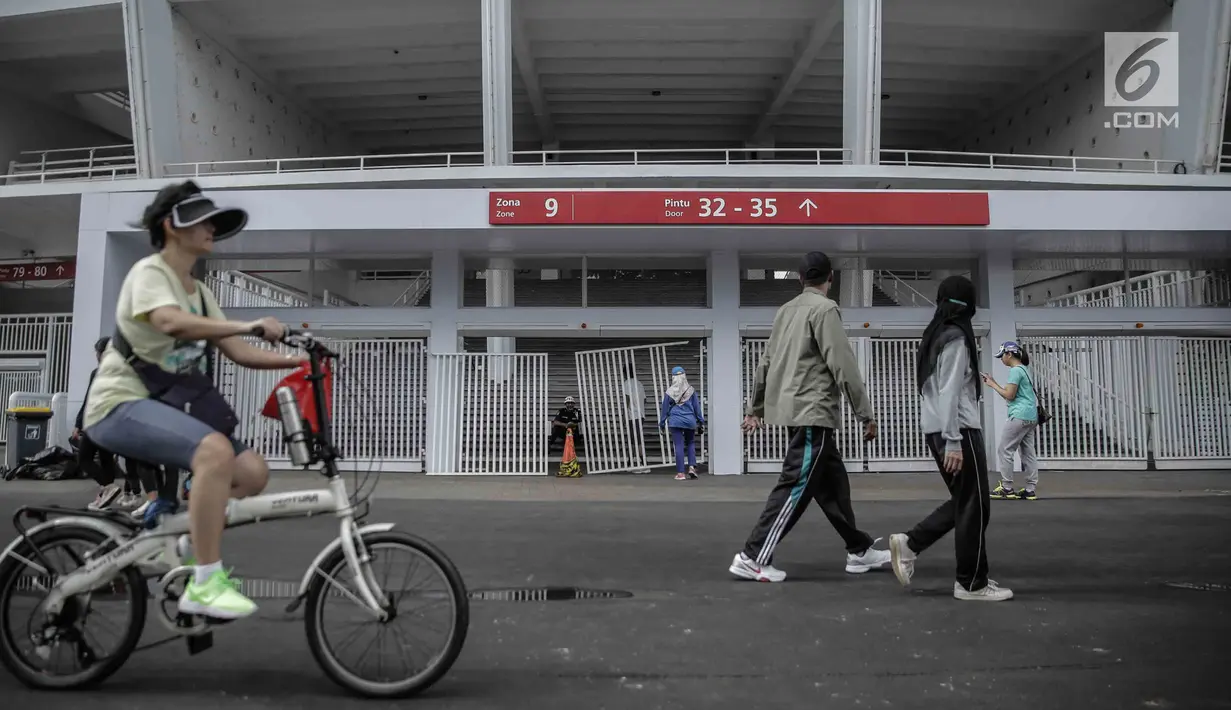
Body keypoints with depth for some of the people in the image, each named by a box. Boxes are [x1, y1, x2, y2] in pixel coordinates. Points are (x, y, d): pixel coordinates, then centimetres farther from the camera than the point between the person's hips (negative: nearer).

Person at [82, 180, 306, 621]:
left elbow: (239, 353, 6)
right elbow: (171, 322, -32)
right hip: (121, 404, -8)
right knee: (215, 450, -34)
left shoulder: (199, 292, 15)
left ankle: (186, 545, 11)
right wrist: (251, 326, -40)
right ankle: (204, 583, -27)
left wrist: (300, 360, -7)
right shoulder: (149, 272, -9)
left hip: (163, 403, 8)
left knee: (253, 472, -9)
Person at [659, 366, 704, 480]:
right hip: (690, 420, 1)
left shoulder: (669, 392, -2)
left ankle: (680, 473, 1)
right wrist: (701, 421, 14)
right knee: (691, 443, 17)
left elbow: (664, 408, 3)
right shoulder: (691, 390, 0)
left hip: (675, 421, -1)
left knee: (679, 446, 1)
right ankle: (692, 467, 4)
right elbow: (697, 406, 6)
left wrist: (662, 423, 12)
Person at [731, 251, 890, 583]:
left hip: (797, 410, 9)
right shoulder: (824, 308, -8)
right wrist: (866, 414, -10)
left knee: (833, 483, 14)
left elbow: (766, 362, 18)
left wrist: (755, 407, 26)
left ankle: (860, 550, 23)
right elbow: (843, 365, -14)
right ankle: (753, 557, -7)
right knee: (796, 486, -7)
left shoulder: (785, 310, 15)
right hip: (812, 412, -9)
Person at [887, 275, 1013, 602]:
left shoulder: (935, 335, 14)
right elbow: (949, 393, -19)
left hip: (938, 429, 9)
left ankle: (909, 543, 11)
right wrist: (953, 442, -21)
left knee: (964, 502, 16)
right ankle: (972, 583, 10)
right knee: (974, 506, 1)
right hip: (958, 430, -9)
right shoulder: (956, 338, -12)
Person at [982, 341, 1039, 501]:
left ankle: (1007, 488, -3)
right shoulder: (1024, 369, 18)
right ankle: (1030, 490, 6)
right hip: (1030, 417, 10)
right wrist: (993, 382, 16)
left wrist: (992, 384, -3)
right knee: (1028, 453, 7)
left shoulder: (1015, 370, -11)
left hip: (1020, 416, -10)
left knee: (1005, 450, -4)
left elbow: (1009, 395, -13)